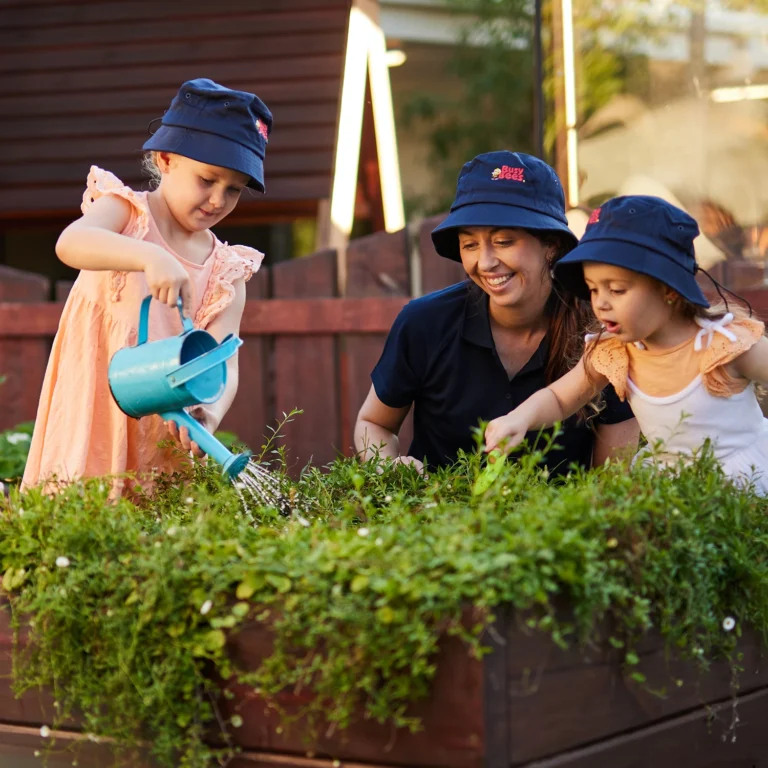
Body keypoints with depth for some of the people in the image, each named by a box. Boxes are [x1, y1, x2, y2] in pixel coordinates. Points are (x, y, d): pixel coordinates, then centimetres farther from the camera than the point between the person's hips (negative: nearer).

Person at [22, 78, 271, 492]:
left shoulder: (226, 272, 8)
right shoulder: (126, 212, 0)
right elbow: (70, 243, -22)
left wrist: (210, 412, -24)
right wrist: (148, 256, -38)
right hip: (91, 421, -3)